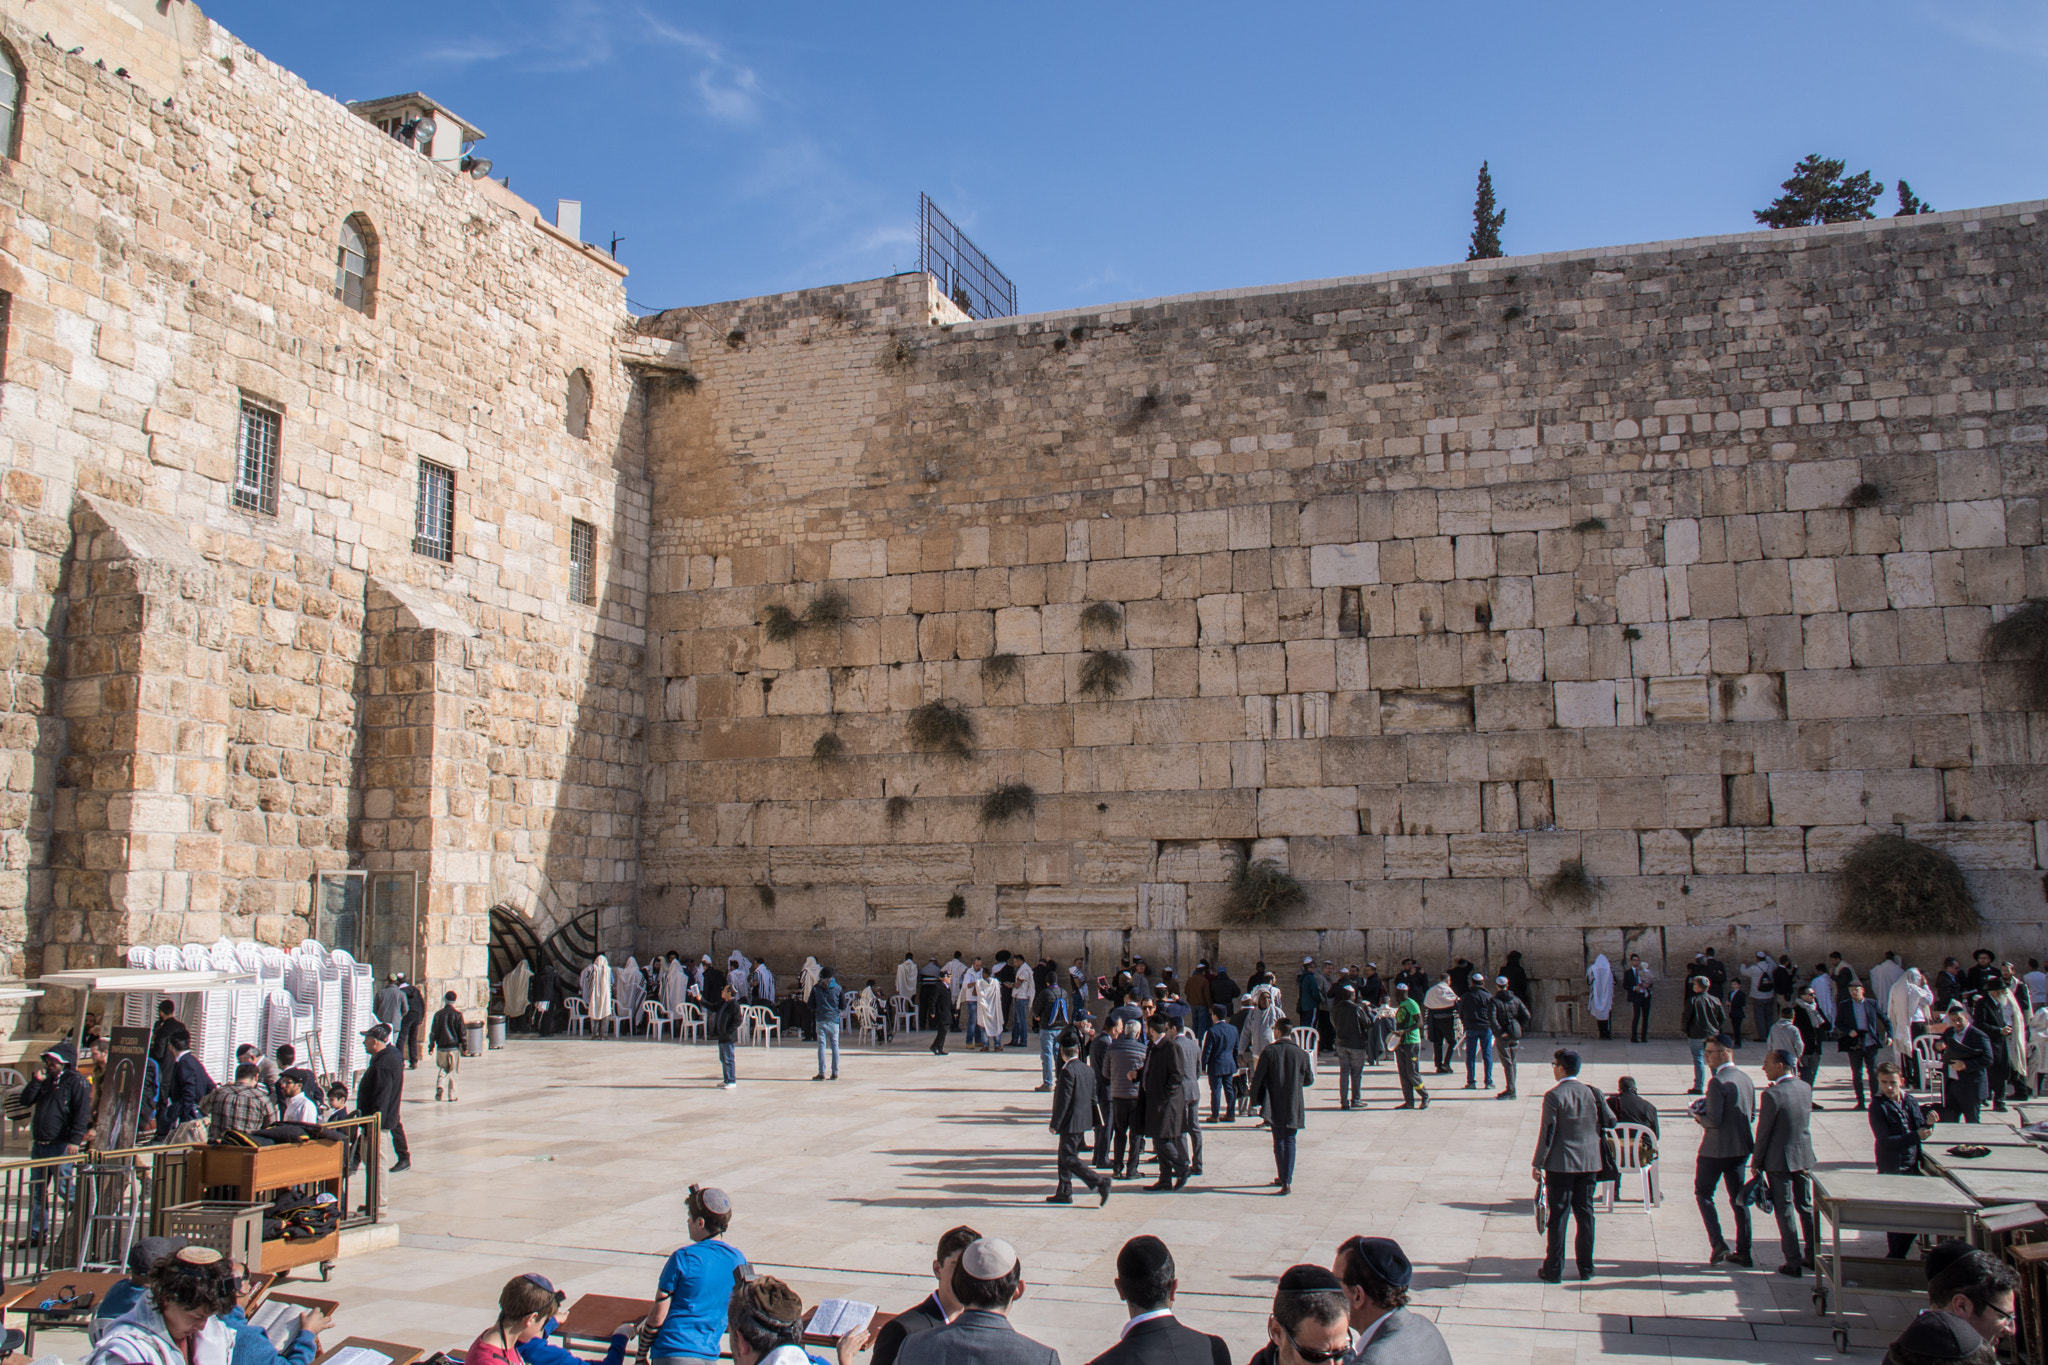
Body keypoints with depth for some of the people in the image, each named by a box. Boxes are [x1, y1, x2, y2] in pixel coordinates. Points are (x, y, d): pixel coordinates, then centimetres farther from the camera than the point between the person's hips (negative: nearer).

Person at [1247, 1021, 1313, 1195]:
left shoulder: (1269, 1051, -8)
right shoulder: (1302, 1054, -3)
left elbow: (1258, 1078, -7)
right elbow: (1309, 1080, 7)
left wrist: (1253, 1099, 6)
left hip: (1274, 1105, -1)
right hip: (1294, 1106, 1)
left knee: (1279, 1140, 11)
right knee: (1289, 1140, 8)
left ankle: (1283, 1178, 13)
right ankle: (1287, 1180, 2)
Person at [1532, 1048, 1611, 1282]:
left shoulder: (1554, 1096, -13)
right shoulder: (1592, 1093, 1)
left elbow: (1547, 1133, -12)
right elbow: (1610, 1122, 5)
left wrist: (1537, 1164, -6)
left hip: (1560, 1164, -4)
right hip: (1589, 1163, 4)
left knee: (1558, 1215, 2)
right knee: (1585, 1214, 11)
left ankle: (1554, 1269, 6)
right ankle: (1586, 1268, 16)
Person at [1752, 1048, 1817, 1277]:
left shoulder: (1772, 1095, -22)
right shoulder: (1806, 1088, -2)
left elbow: (1763, 1133, -16)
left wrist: (1756, 1163, -4)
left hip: (1779, 1160, -6)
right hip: (1804, 1156, 6)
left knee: (1785, 1211, 4)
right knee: (1806, 1207, 19)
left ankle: (1793, 1263, 9)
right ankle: (1813, 1256, 28)